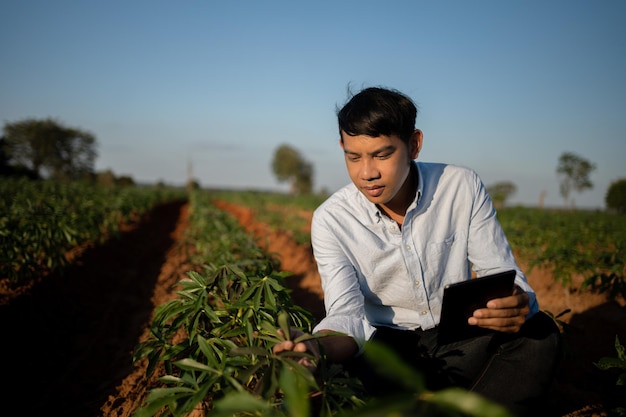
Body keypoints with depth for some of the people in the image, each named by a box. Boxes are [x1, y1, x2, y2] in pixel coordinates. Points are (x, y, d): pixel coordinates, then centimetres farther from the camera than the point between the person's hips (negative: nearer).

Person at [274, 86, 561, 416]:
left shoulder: (463, 187, -10)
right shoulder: (330, 220, -12)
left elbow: (502, 277, -7)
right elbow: (346, 313, -17)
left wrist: (517, 305, -33)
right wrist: (319, 347, -42)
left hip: (462, 341, 1)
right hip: (390, 345, 0)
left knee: (539, 333, -27)